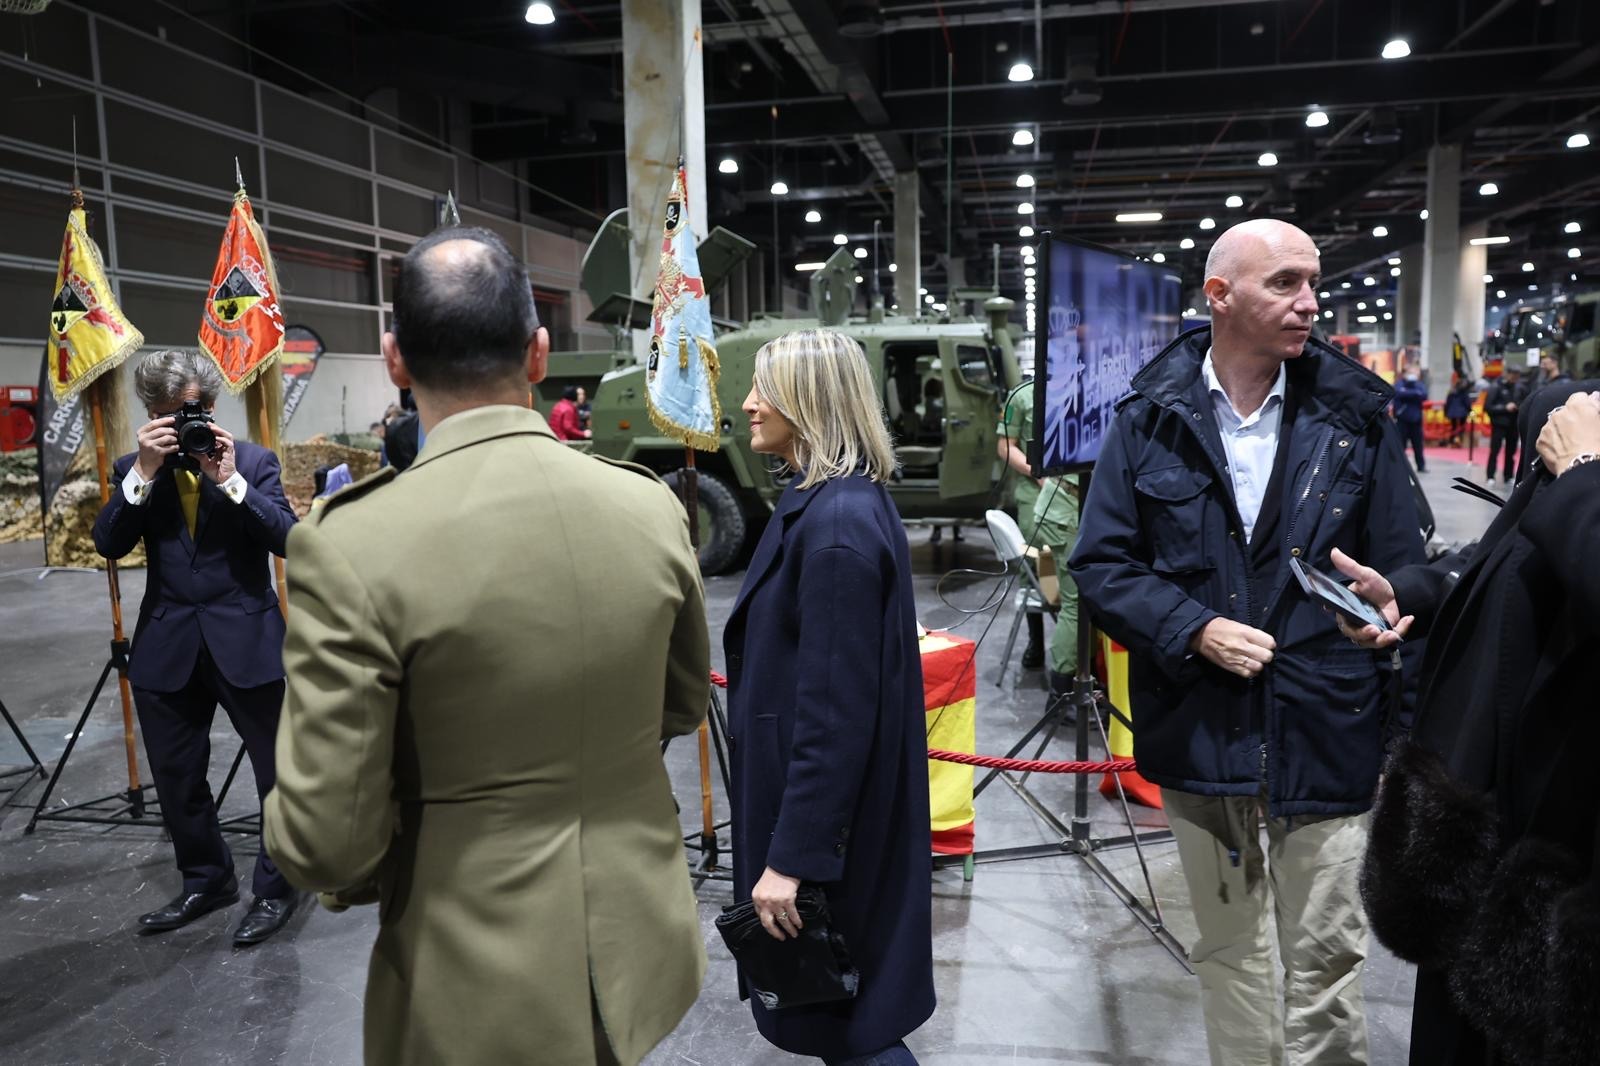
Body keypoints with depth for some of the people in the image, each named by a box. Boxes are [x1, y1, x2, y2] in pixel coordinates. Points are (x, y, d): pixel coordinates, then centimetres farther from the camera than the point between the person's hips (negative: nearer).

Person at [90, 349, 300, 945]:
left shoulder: (253, 460, -2)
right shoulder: (134, 471, 6)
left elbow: (286, 539, -13)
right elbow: (108, 544, -8)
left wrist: (231, 480, -21)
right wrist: (144, 471, -17)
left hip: (245, 641, -3)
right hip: (167, 649, 4)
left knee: (278, 770, 5)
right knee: (176, 779, 15)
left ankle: (276, 888, 23)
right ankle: (206, 882, 35)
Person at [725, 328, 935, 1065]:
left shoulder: (835, 522, -25)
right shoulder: (845, 499, 6)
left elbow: (834, 711, -26)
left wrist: (791, 856, -22)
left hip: (826, 805, -10)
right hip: (833, 795, 10)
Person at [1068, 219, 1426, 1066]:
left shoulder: (1354, 416, 0)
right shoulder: (1151, 420, -2)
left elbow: (1402, 576, 4)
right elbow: (1100, 563, -2)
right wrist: (1194, 630, -15)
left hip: (1325, 732, 0)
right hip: (1198, 730, 1)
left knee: (1325, 956, 7)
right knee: (1226, 949, 17)